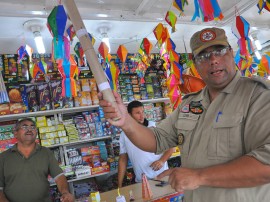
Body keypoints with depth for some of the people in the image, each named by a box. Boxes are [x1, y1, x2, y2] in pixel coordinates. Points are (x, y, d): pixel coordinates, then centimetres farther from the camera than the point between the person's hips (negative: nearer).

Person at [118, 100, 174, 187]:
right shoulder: (124, 134, 0)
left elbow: (170, 147, 0)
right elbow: (123, 159, 5)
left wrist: (162, 161, -17)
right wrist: (119, 185, 2)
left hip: (162, 176, -1)